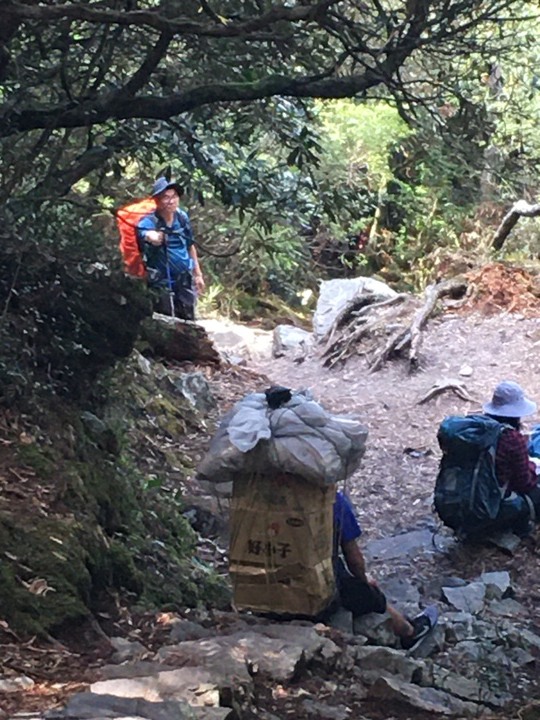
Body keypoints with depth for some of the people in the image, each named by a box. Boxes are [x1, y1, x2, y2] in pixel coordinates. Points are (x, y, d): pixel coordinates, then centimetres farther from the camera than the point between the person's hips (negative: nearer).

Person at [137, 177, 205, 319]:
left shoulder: (182, 218, -1)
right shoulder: (148, 222, -17)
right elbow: (153, 238, -43)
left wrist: (198, 274, 18)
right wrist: (151, 236, -66)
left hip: (184, 281, 5)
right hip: (161, 283, -5)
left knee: (188, 321, 12)